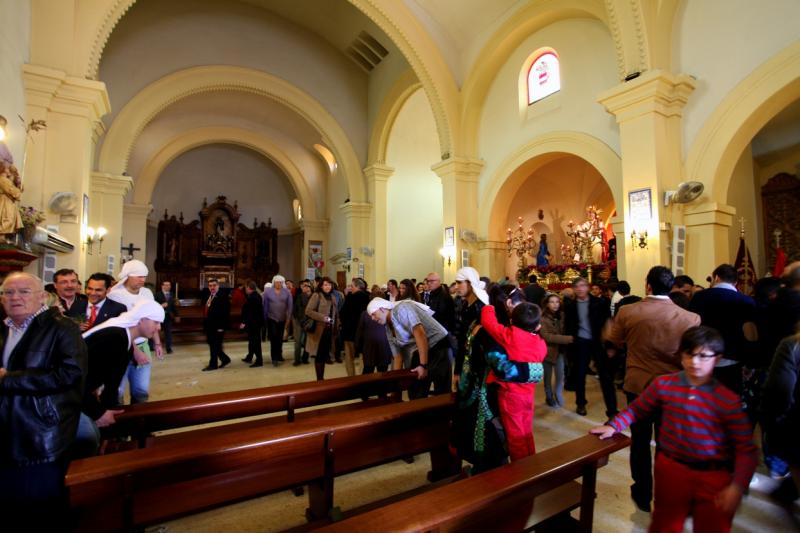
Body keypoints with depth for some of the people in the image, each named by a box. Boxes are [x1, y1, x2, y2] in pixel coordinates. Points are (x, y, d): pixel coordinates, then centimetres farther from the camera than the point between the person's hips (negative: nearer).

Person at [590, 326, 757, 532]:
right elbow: (637, 409, 5)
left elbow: (746, 449, -8)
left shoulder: (729, 400, -11)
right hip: (671, 469, 1)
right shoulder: (663, 384, -7)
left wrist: (737, 486, -18)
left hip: (714, 476, -1)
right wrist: (613, 426, -6)